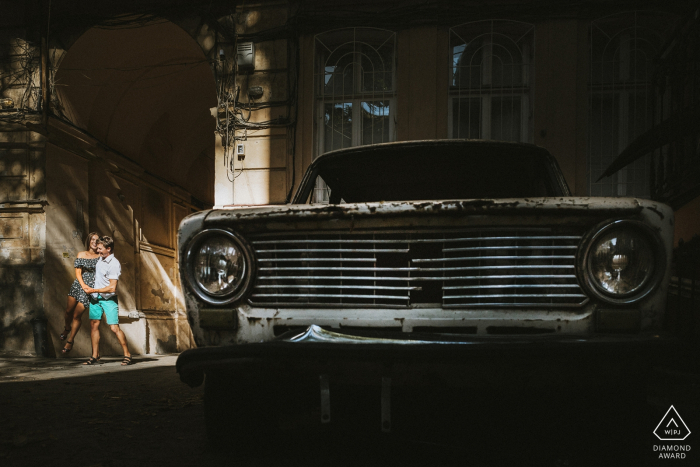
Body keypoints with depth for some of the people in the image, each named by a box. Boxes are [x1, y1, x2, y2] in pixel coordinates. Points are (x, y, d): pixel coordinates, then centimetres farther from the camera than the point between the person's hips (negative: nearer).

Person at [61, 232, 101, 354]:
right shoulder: (81, 255, 5)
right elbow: (78, 273, 1)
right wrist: (83, 285, -14)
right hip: (78, 285, 3)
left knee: (77, 314, -2)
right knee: (69, 310, 9)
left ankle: (70, 340, 14)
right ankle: (67, 328, 43)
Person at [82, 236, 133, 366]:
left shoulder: (114, 264, -18)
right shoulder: (100, 259, 6)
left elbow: (112, 288, -20)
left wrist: (94, 290, -12)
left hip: (108, 299, -7)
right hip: (95, 297, 7)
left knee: (114, 327, -11)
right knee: (94, 325, 4)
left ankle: (128, 355, -2)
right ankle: (95, 356, 11)